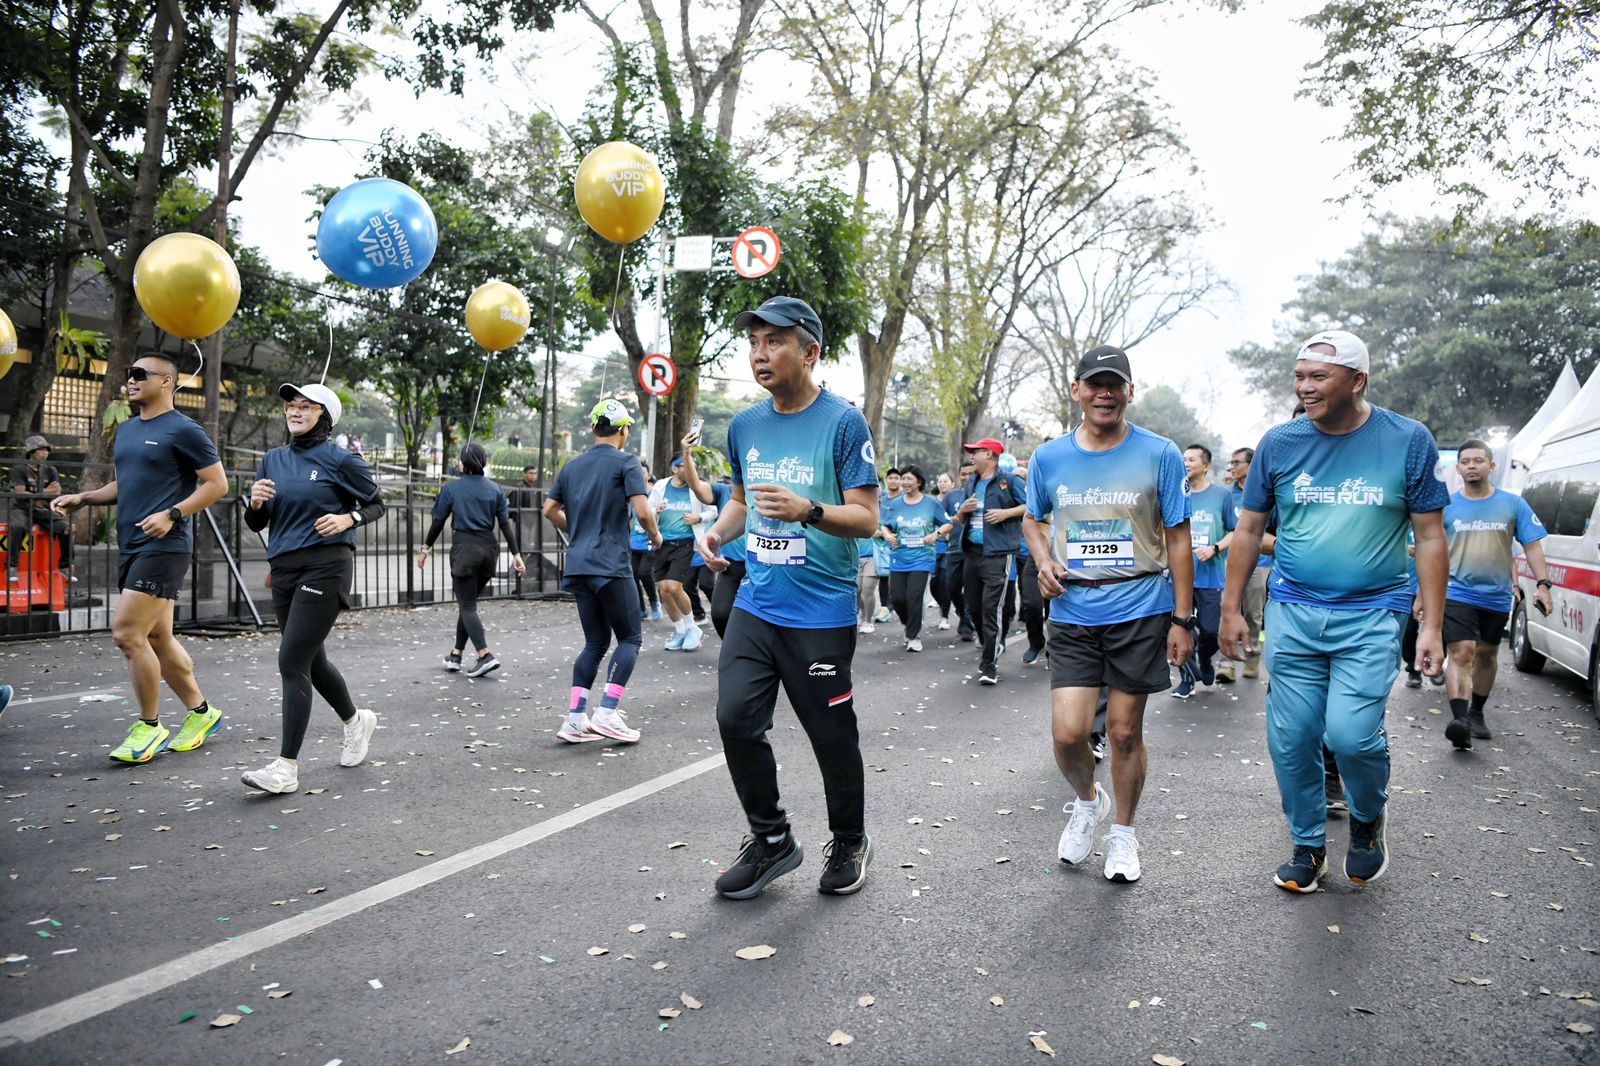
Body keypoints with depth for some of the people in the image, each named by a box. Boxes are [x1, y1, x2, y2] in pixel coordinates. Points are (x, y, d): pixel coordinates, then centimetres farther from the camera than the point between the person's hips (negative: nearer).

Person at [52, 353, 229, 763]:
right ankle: (200, 712, 23)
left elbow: (217, 484, -10)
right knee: (157, 638, 11)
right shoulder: (125, 430, 18)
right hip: (131, 548, 9)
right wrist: (81, 498, 11)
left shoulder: (183, 430, -8)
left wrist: (171, 515, -19)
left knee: (127, 633, -12)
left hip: (164, 547, -9)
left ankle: (149, 727, 1)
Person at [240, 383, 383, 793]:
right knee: (311, 660, 17)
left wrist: (348, 518, -12)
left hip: (326, 566, -7)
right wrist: (255, 502, -7)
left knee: (292, 661, -13)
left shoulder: (340, 459, -3)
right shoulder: (273, 460, 12)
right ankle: (356, 721, 42)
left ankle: (286, 767, -8)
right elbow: (256, 524, 15)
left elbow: (376, 503, 6)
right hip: (283, 570, 7)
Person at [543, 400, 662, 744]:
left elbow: (550, 509, 19)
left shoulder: (572, 466, 15)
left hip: (577, 566, 7)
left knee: (596, 642, 13)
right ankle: (608, 713, -7)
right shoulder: (625, 463, -4)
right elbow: (642, 511, -14)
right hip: (611, 566, -6)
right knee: (629, 638, 4)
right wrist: (655, 535, 4)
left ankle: (575, 718, 6)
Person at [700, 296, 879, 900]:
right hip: (756, 602, 5)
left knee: (832, 734, 5)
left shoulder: (842, 423, -9)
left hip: (821, 612, -5)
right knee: (736, 717, -2)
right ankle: (771, 839, 19)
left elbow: (867, 518, -11)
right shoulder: (744, 426, 9)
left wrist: (808, 510, -28)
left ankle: (849, 844, 30)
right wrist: (717, 533, 2)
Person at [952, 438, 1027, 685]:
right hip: (972, 552, 7)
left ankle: (990, 665, -9)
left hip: (997, 553, -7)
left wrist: (1006, 513, -15)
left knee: (992, 607, -12)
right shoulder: (971, 484, 19)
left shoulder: (1009, 481, -1)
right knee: (974, 606, 11)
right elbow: (959, 521, 25)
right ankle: (989, 647, 32)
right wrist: (962, 510, 2)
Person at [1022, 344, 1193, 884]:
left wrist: (1181, 619, -3)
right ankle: (1088, 801, 27)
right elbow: (1033, 519, 20)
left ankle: (1122, 832, 29)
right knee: (1068, 733, -6)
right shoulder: (1048, 458, 3)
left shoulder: (1159, 454, -3)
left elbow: (1177, 539, 0)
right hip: (1072, 612, 2)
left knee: (1124, 731, 7)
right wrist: (1043, 560, -1)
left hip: (1140, 610, -1)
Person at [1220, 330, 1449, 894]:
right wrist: (1231, 609, 7)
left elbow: (1430, 537, 1)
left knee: (1351, 733, -14)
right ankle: (1308, 848, 25)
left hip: (1371, 616, -2)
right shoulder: (1279, 443, 2)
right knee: (1291, 740, 3)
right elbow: (1249, 530, 9)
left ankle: (1369, 818, 19)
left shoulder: (1408, 440, -2)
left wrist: (1432, 626, -2)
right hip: (1293, 613, 3)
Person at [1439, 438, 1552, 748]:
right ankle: (1459, 719, -25)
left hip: (1496, 597, 2)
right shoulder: (1447, 506, 1)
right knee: (1461, 653, -15)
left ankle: (1476, 714, 29)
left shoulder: (1513, 504, 3)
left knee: (1485, 655, 14)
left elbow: (1532, 546, 4)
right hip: (1457, 593, -2)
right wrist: (1422, 593, 4)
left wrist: (1543, 584, -8)